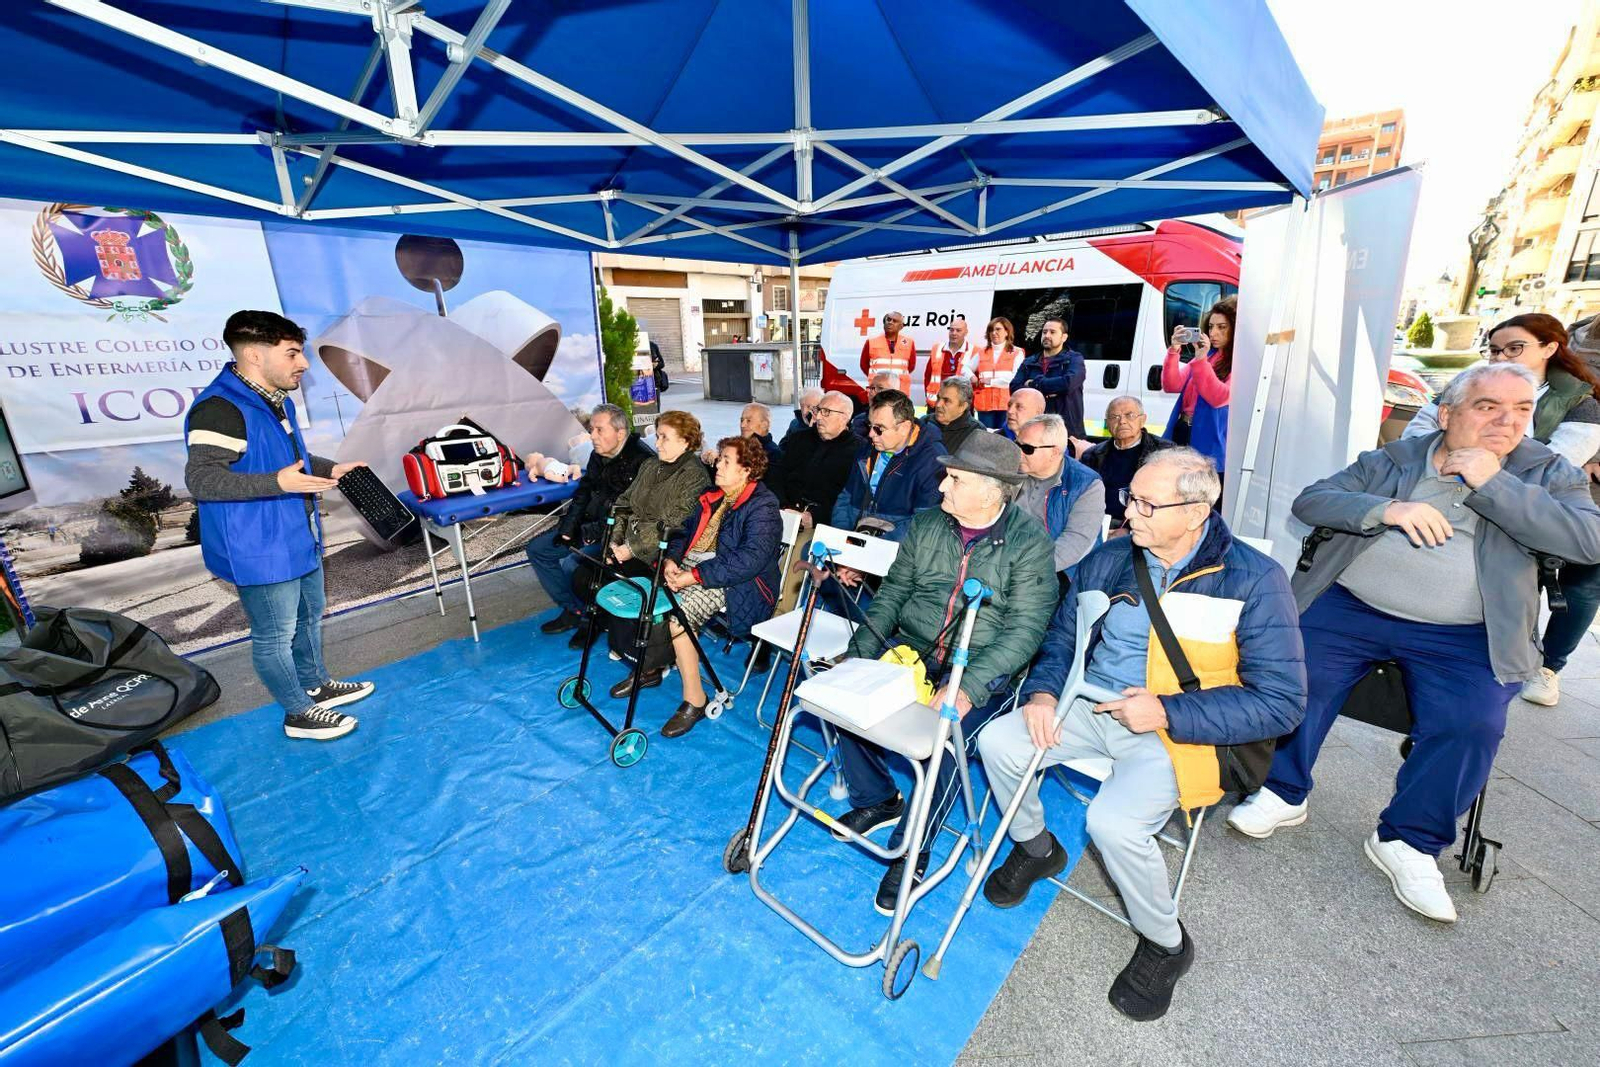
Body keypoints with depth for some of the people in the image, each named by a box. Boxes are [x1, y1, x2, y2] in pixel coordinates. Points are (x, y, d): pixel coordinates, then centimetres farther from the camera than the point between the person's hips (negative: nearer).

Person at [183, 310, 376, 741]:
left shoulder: (275, 399, 8)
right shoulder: (220, 408, -23)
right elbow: (200, 478, -26)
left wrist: (330, 469, 8)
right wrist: (277, 483, -35)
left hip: (300, 539, 10)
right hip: (260, 550, -10)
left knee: (309, 615, 24)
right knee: (275, 634, 6)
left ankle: (317, 684, 42)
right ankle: (299, 713, 21)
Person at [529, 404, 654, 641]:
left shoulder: (641, 461, -22)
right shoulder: (598, 456, 6)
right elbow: (583, 493, 16)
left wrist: (596, 532, -21)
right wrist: (568, 528, 4)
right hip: (592, 526, 9)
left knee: (571, 564, -25)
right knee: (537, 549, 8)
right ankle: (573, 610, 14)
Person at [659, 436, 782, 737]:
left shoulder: (762, 506, -14)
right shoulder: (712, 496, 14)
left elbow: (750, 560, -24)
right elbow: (685, 532, 16)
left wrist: (695, 576, -25)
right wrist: (671, 559, -6)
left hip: (738, 585, -8)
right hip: (693, 567, 8)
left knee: (679, 610, -28)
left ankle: (695, 700, -14)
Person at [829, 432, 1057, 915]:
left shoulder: (1029, 544, -10)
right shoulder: (926, 526, 4)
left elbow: (1024, 629, -16)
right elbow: (893, 592, 6)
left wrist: (968, 687, -30)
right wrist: (858, 655, -7)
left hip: (982, 670, -4)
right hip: (910, 651, 5)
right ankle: (877, 799, 13)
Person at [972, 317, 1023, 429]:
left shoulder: (1017, 353, 5)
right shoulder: (982, 352, 16)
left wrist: (991, 381, -8)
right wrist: (972, 377, 3)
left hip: (1006, 404, -3)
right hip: (985, 403, 3)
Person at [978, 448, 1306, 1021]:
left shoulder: (1254, 579, -11)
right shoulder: (1110, 558, 3)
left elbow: (1281, 701, -11)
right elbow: (1062, 635, 12)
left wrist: (1167, 712, -20)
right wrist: (1042, 692, -7)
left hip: (1179, 732, -5)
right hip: (1091, 707, 5)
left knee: (1113, 822, -28)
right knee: (998, 740, -13)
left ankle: (1165, 944, 7)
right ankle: (1035, 848, 19)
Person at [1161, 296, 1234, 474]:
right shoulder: (1207, 354, 14)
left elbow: (1219, 398, -17)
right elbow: (1171, 385, 5)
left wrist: (1200, 360, -23)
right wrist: (1174, 351, -8)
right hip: (1180, 431, 6)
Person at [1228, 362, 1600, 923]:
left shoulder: (1547, 473, 11)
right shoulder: (1391, 459, 12)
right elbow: (1310, 501, 2)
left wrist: (1492, 484, -11)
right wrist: (1385, 509, -15)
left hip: (1463, 636, 0)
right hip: (1350, 606, 0)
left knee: (1472, 724, -23)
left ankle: (1407, 840, 0)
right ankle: (1284, 793, 0)